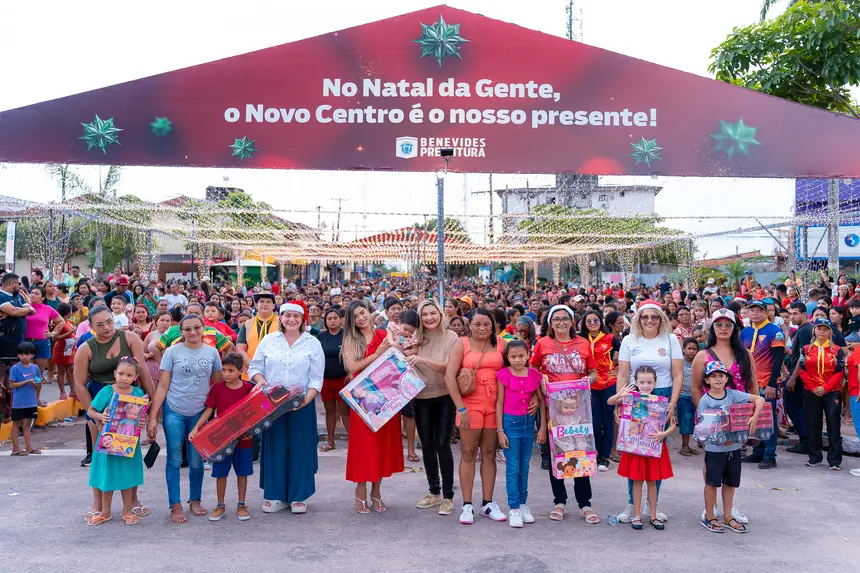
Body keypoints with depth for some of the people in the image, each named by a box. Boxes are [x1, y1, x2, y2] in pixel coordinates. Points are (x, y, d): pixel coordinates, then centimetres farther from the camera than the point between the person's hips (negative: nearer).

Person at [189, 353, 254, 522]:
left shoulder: (249, 389, -6)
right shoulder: (216, 389, -3)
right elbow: (208, 410, 1)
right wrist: (196, 428, -9)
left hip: (243, 439, -1)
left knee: (242, 472, 10)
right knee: (220, 472, 9)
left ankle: (241, 505, 24)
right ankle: (220, 505, 24)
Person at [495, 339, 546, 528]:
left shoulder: (534, 375, 0)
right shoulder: (504, 375, -7)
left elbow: (542, 401, 4)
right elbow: (499, 403, -5)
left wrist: (543, 428, 1)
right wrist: (500, 431, -7)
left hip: (528, 422, 3)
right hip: (510, 422, -3)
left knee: (524, 467, 12)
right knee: (513, 467, -1)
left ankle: (523, 504, 23)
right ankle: (513, 508, 6)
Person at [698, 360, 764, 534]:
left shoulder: (733, 395, -3)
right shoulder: (705, 400, -10)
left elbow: (759, 399, -7)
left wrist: (755, 417, -21)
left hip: (734, 447, 4)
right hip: (714, 448, -4)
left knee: (730, 482, 15)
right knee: (712, 482, 6)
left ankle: (728, 516, 29)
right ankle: (709, 517, 20)